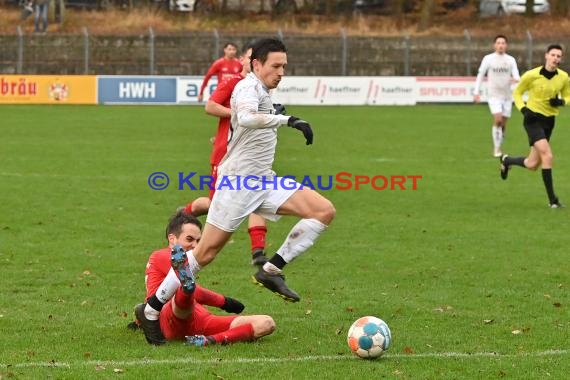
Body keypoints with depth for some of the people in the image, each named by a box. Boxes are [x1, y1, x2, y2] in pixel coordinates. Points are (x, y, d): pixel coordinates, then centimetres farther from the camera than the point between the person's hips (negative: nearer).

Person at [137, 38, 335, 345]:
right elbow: (246, 118, -34)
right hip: (238, 181, -9)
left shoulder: (259, 90, 19)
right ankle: (151, 310, 2)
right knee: (207, 250, -9)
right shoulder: (250, 86, -11)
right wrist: (288, 120, -39)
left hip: (263, 181, 9)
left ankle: (272, 270, -9)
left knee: (324, 211, -8)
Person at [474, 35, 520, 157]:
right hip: (494, 95, -3)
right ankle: (496, 148, -11)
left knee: (503, 124, 6)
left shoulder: (511, 60, 5)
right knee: (498, 120, -19)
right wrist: (477, 92, -2)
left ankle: (499, 147, 21)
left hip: (507, 96, 3)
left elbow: (517, 76, -2)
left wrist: (515, 79, -27)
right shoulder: (488, 59, -1)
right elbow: (480, 75, 3)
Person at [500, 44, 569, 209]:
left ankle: (506, 160, 42)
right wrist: (523, 109, -15)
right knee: (547, 156, -22)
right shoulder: (532, 75, -13)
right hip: (533, 118, -5)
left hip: (549, 121, 5)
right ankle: (552, 199, -16)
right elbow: (517, 93, 1)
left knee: (532, 165, 10)